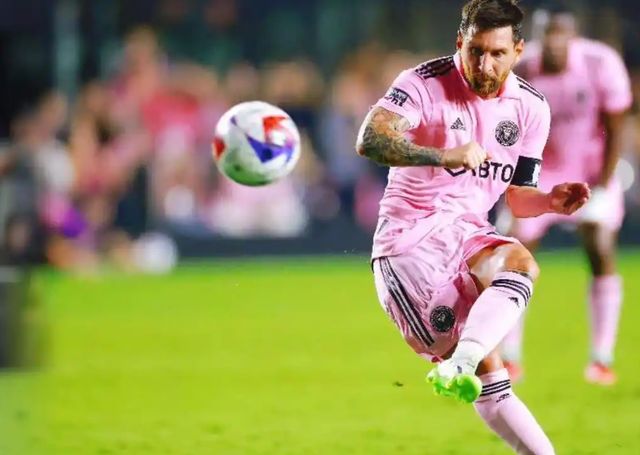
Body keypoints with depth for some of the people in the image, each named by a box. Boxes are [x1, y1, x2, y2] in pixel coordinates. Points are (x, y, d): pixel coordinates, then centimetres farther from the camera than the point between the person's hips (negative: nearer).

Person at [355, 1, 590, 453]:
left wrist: (551, 202, -8)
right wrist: (444, 156, -41)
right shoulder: (426, 83, -11)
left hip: (470, 232, 4)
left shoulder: (531, 107, 6)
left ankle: (459, 364, -52)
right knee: (487, 369, -18)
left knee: (521, 263, -32)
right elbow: (369, 139, -28)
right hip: (410, 239, -4)